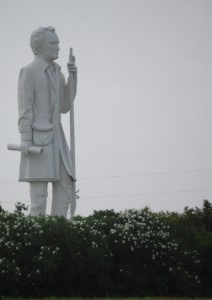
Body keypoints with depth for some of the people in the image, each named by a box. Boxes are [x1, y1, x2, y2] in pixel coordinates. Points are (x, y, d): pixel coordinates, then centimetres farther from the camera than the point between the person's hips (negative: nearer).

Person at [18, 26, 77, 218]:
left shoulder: (57, 72, 16)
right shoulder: (29, 72, -6)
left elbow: (64, 107, 15)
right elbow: (25, 109, -10)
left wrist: (72, 77, 8)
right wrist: (25, 139, -17)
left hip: (56, 136, 8)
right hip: (37, 136, -8)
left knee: (66, 185, 4)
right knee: (39, 190, -8)